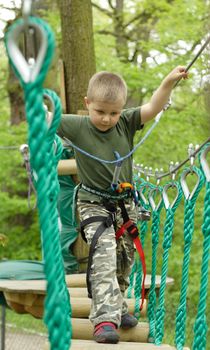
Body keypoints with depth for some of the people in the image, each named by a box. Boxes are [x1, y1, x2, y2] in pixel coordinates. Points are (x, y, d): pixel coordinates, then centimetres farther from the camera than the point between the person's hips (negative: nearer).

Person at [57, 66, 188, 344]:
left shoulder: (126, 123, -7)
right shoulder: (78, 127, -12)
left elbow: (152, 108, -20)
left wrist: (169, 83, -35)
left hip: (125, 204, 4)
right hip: (94, 204, -4)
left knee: (124, 259, 15)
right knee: (103, 256, -22)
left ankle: (115, 305, 37)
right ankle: (105, 318, -28)